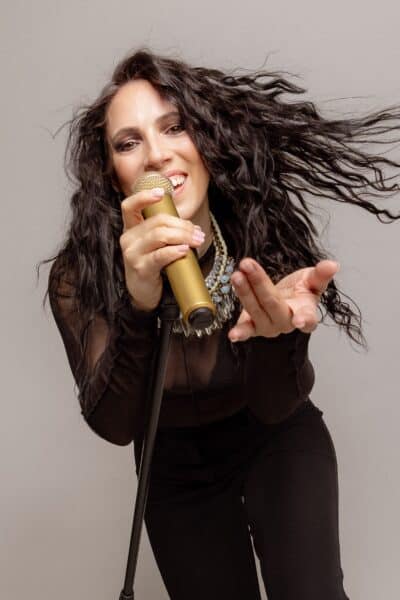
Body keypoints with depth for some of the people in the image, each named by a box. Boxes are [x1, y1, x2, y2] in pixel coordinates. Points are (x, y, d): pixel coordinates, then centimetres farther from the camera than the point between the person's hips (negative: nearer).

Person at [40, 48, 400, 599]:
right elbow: (114, 425, -28)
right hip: (177, 471, 1)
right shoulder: (81, 277, -24)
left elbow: (275, 405, -22)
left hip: (277, 442, 0)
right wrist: (138, 304, -46)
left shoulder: (263, 233, -24)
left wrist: (278, 323, -45)